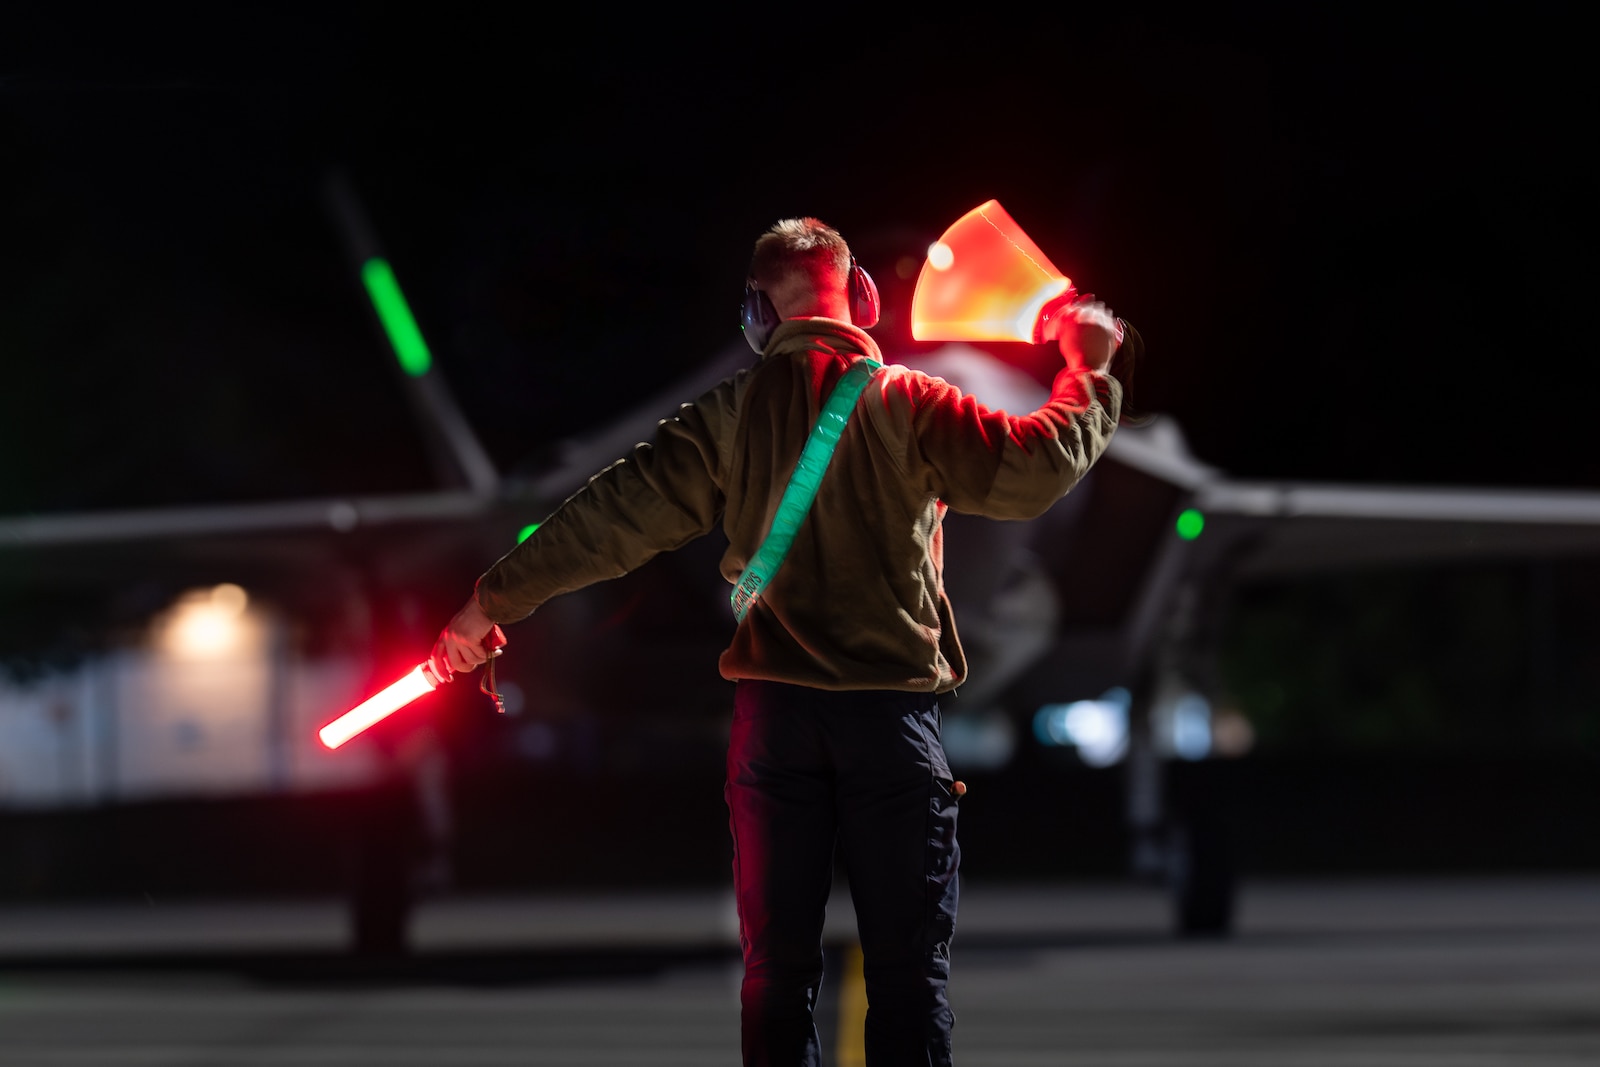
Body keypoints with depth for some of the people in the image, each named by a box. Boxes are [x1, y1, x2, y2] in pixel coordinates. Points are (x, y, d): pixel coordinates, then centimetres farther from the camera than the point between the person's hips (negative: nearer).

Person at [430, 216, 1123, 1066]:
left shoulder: (731, 413, 3)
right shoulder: (908, 403, -2)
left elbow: (615, 516, 3)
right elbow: (1032, 470, -5)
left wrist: (493, 602, 9)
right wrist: (1088, 374, 12)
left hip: (774, 708, 2)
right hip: (892, 704, -2)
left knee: (778, 964, 8)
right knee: (909, 963, 1)